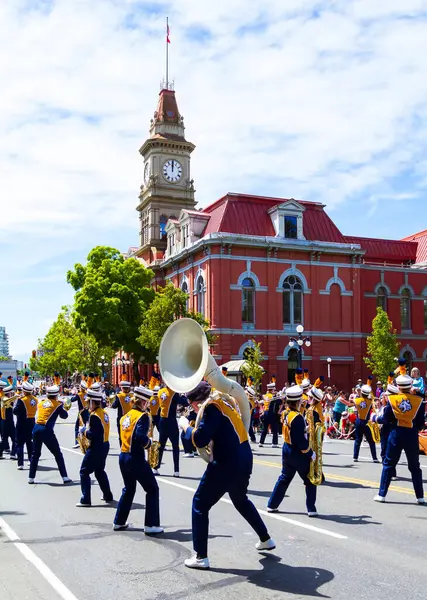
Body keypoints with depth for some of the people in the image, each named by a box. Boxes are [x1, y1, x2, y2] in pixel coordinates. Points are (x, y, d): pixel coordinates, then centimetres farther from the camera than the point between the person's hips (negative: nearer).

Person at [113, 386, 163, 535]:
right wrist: (149, 442, -7)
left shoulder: (125, 416, 12)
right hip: (136, 459, -8)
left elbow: (127, 435, 14)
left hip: (123, 457, 8)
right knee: (152, 489, 4)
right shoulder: (143, 416, -13)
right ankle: (151, 525, 1)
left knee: (129, 489, 25)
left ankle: (119, 522, 30)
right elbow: (140, 437, -26)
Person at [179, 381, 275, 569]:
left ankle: (201, 557, 6)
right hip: (243, 459, 9)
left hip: (227, 463, -9)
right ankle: (266, 539, 40)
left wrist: (185, 426, -4)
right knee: (240, 499, 31)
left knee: (200, 504, 4)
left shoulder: (211, 406, -15)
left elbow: (200, 440, -20)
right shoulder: (224, 400, 13)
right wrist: (195, 427, 15)